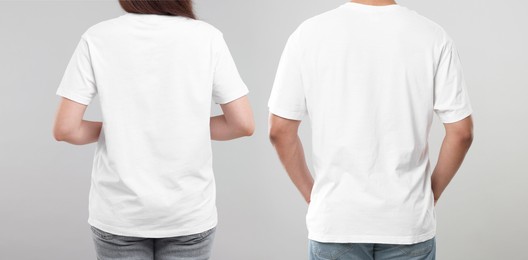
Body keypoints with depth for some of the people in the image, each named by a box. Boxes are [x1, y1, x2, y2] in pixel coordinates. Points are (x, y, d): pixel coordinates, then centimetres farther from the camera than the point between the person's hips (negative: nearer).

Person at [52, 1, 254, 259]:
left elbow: (65, 129, -9)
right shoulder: (206, 37, -7)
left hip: (119, 212, 0)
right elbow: (243, 124, -7)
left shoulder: (97, 38, -7)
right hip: (189, 212, 0)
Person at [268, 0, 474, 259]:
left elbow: (280, 130, -4)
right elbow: (461, 132, -4)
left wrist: (312, 194, 8)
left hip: (335, 221, 0)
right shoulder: (432, 36, -5)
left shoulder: (310, 33, -6)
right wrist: (430, 195, 9)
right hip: (408, 222, 1)